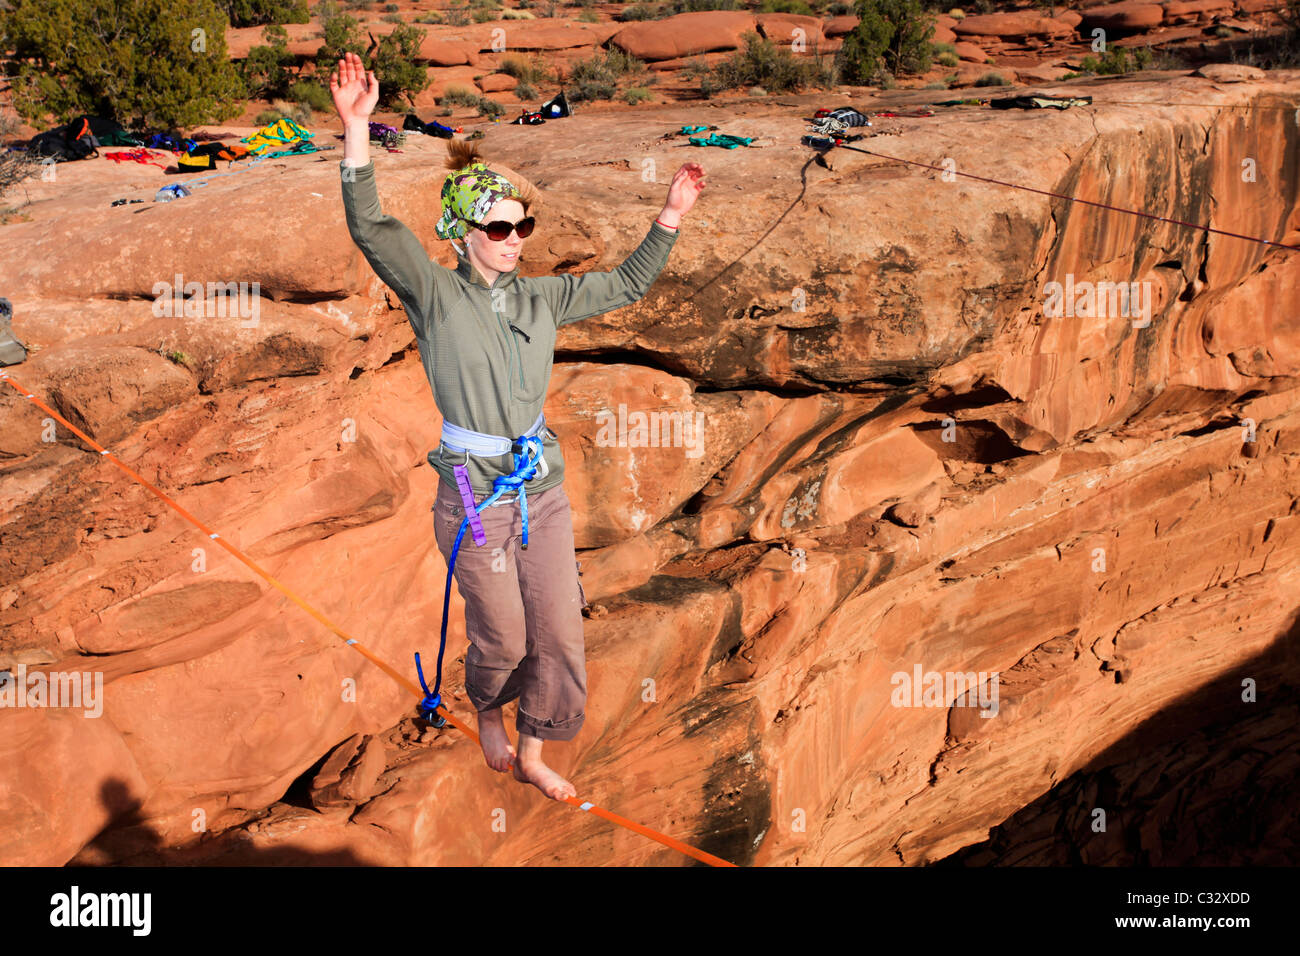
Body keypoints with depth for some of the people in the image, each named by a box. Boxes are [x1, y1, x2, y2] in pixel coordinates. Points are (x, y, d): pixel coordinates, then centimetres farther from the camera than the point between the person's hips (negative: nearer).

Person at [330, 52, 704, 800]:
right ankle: (488, 713, 42)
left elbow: (628, 285, 16)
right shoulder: (436, 296, -9)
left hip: (545, 492, 5)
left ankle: (532, 755, 30)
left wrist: (672, 217, 8)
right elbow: (372, 229, -23)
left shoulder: (541, 299, 6)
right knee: (503, 639, 6)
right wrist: (358, 129, -33)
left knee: (561, 634, 8)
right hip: (475, 500, -5)